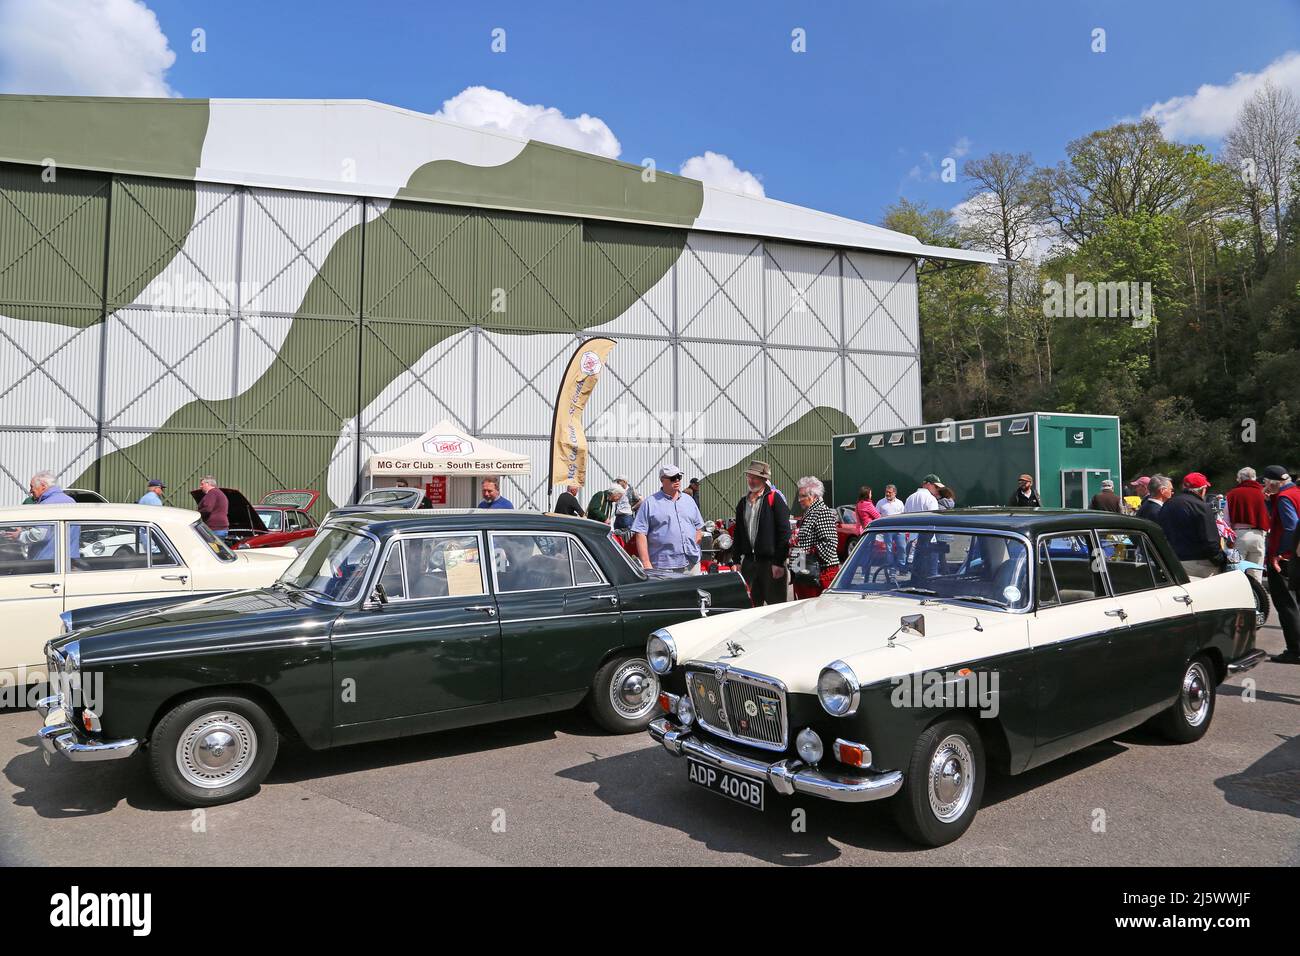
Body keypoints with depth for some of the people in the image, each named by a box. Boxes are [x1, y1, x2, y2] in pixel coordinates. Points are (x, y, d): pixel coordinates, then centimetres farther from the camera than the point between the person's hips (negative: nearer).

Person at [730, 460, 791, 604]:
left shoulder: (775, 499, -6)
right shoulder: (743, 502, 14)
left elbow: (784, 532, -11)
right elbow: (737, 534, 18)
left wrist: (779, 562, -15)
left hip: (771, 561, -6)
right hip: (748, 562, 6)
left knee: (775, 604, 0)